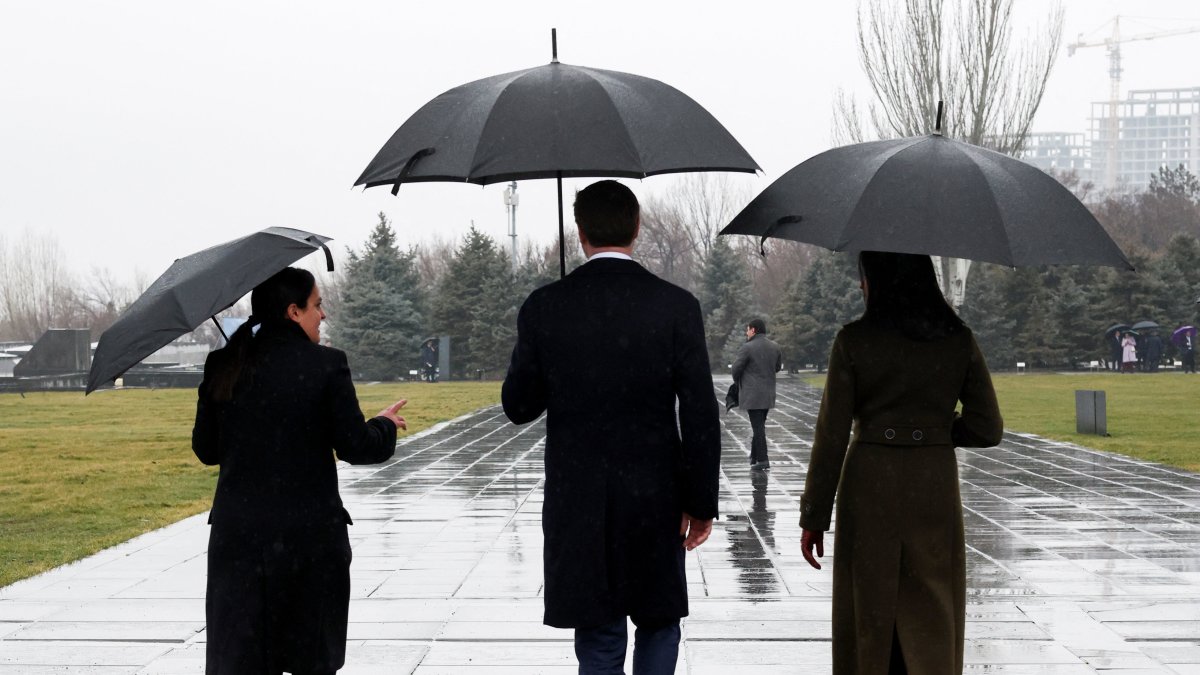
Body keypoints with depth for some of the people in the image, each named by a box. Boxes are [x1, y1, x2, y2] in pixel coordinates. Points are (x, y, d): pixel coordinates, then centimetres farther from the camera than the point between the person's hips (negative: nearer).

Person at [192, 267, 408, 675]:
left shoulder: (222, 367, 3)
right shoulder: (326, 366, -9)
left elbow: (205, 450, 9)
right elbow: (356, 448, -9)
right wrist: (384, 425, 11)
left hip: (238, 538, 3)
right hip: (309, 536, -3)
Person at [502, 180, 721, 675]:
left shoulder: (544, 307, -5)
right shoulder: (676, 306, -7)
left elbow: (518, 406, 2)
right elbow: (700, 416, -8)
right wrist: (701, 503, 0)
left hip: (577, 504, 1)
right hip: (654, 501, 0)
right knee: (658, 624, 19)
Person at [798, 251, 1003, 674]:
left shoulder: (854, 341, -7)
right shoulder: (958, 341, 0)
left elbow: (831, 435, -7)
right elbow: (987, 429, -1)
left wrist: (814, 517, -2)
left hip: (869, 487, -2)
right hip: (935, 487, 2)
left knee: (867, 613, 9)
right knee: (933, 622, 7)